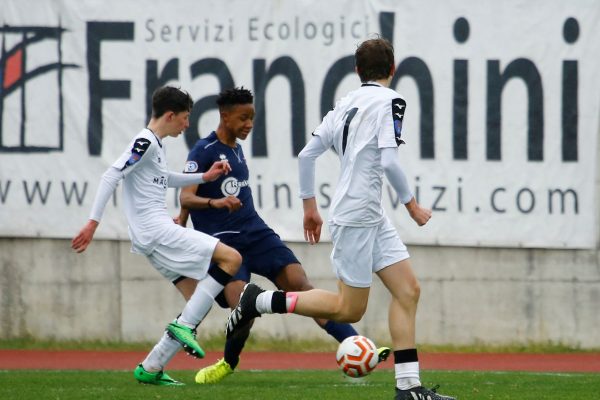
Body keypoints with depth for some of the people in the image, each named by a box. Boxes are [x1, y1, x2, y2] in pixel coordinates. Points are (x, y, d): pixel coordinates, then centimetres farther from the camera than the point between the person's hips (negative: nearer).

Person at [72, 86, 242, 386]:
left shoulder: (154, 144, 20)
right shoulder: (145, 142, -10)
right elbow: (111, 176, -18)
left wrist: (204, 178, 32)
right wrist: (93, 222, -25)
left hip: (154, 237, 10)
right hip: (157, 230, -10)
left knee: (199, 302, 8)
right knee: (231, 258, -15)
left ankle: (150, 369, 6)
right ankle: (185, 325, -17)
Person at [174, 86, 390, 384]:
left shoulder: (236, 149, 17)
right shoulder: (203, 152, -7)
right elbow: (186, 198, -18)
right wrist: (215, 203, -37)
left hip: (256, 234, 6)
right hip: (222, 244, -6)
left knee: (300, 284, -12)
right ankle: (228, 363, 11)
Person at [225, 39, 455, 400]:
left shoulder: (346, 103, 12)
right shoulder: (390, 101, -10)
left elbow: (307, 154, 12)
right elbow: (389, 161, -20)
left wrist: (310, 206, 21)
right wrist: (411, 204, -7)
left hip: (372, 218, 8)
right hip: (356, 217, -8)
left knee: (408, 290, 4)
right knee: (349, 309, -1)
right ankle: (261, 301, 3)